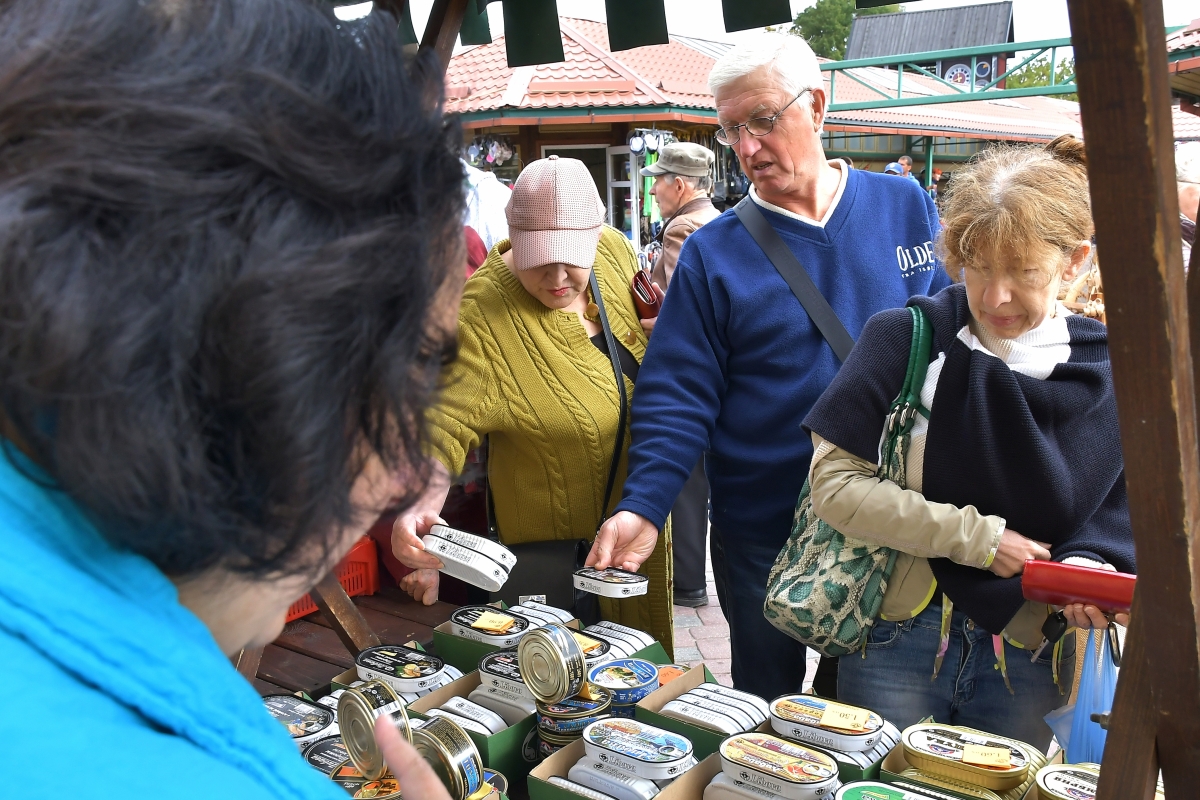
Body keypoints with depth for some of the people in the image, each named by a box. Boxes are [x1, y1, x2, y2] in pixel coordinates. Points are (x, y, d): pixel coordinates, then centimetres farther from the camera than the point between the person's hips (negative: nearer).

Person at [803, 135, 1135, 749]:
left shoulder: (1111, 375, -3)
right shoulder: (907, 339, -10)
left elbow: (1124, 511, 4)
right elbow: (834, 483, -15)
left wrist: (1089, 562, -18)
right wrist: (979, 537, -15)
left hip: (1027, 661, 2)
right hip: (898, 639, -2)